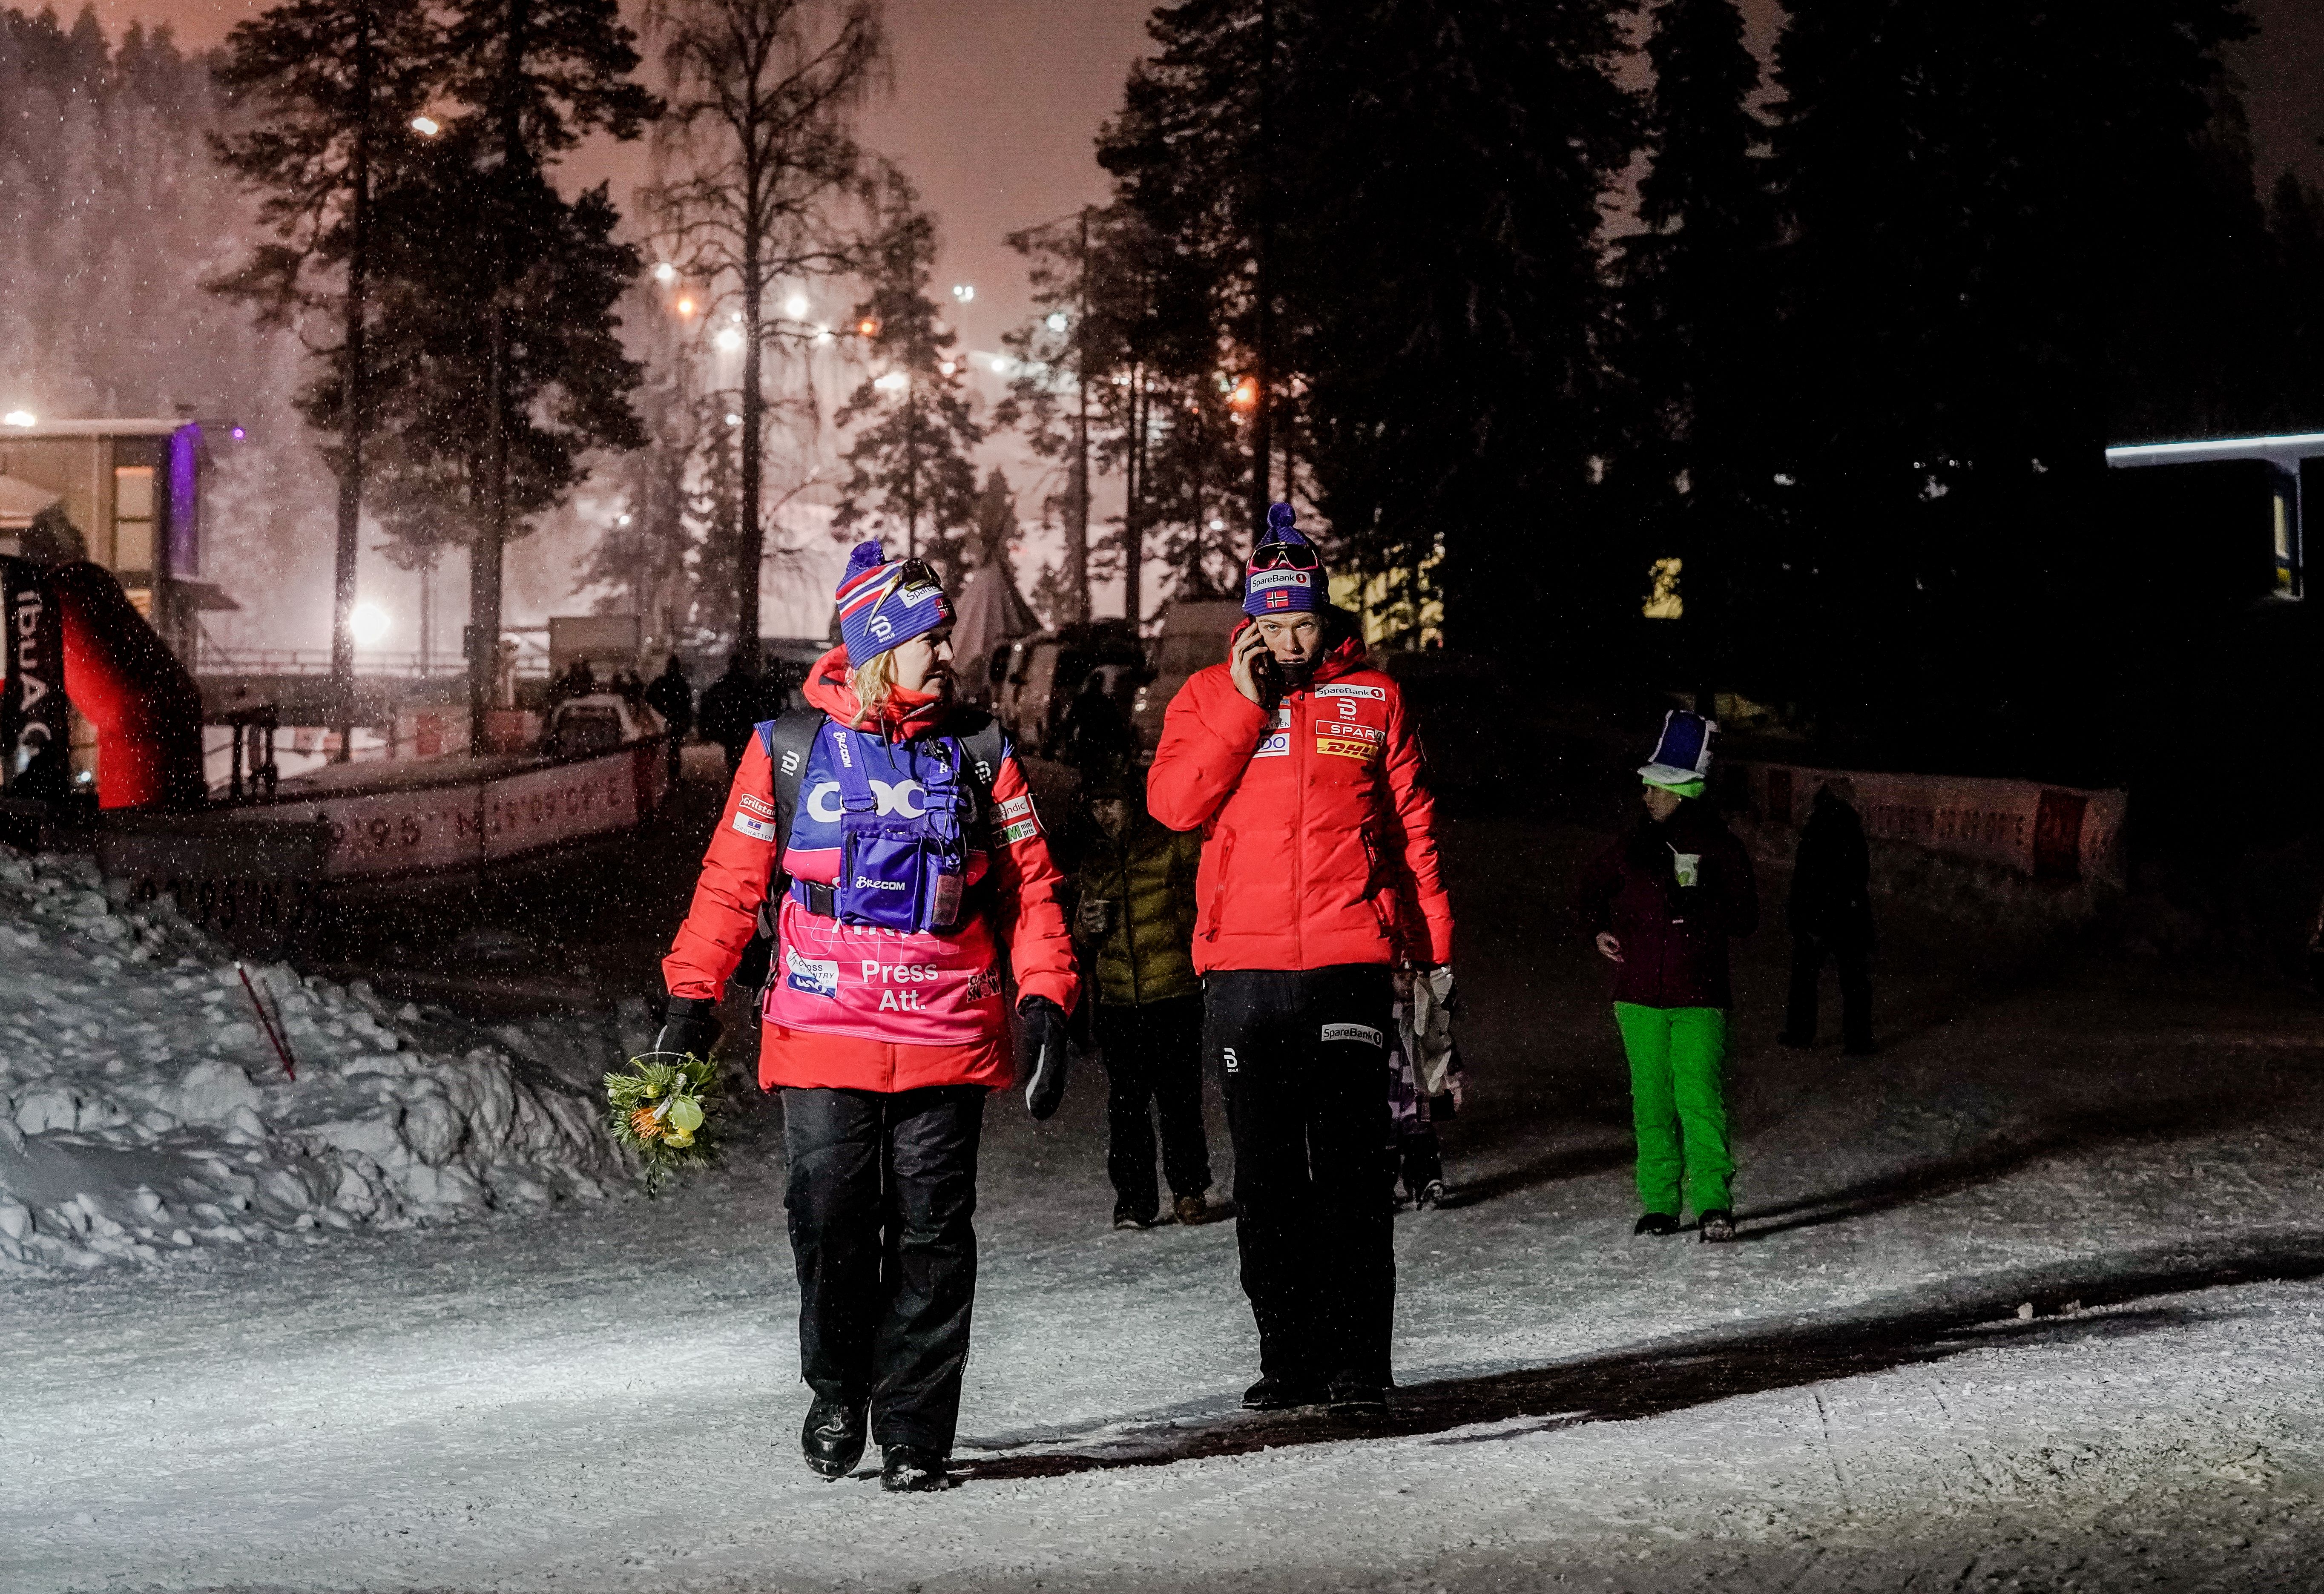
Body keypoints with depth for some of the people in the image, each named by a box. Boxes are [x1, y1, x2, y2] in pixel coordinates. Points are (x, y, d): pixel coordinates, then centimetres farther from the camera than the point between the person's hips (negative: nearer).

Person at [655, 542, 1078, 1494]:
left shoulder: (978, 756, 8)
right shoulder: (789, 751, 4)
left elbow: (1029, 888, 9)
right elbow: (731, 881, 8)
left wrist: (1045, 1004, -1)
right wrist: (692, 999, 4)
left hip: (946, 1043, 1)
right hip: (824, 1037, -1)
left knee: (932, 1238, -1)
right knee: (830, 1224, -3)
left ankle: (915, 1435, 7)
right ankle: (838, 1392, 22)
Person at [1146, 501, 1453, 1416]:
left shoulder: (1374, 699, 9)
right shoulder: (1209, 696, 8)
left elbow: (1413, 827, 12)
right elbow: (1173, 804, -5)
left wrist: (1432, 946, 8)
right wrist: (1246, 706, -10)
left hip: (1347, 963, -1)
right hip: (1242, 970, 1)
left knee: (1350, 1170, -5)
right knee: (1267, 1176, 6)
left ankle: (1358, 1363, -3)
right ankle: (1288, 1357, 14)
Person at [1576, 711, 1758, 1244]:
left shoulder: (1720, 847, 0)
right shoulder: (1635, 844, 10)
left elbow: (1746, 916, -2)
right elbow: (1594, 883, 26)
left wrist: (1698, 908, -18)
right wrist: (1597, 927, 9)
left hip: (1699, 998, -4)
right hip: (1640, 995, 4)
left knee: (1700, 1099, -15)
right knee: (1652, 1102, 6)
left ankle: (1713, 1204, -19)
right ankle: (1660, 1205, 13)